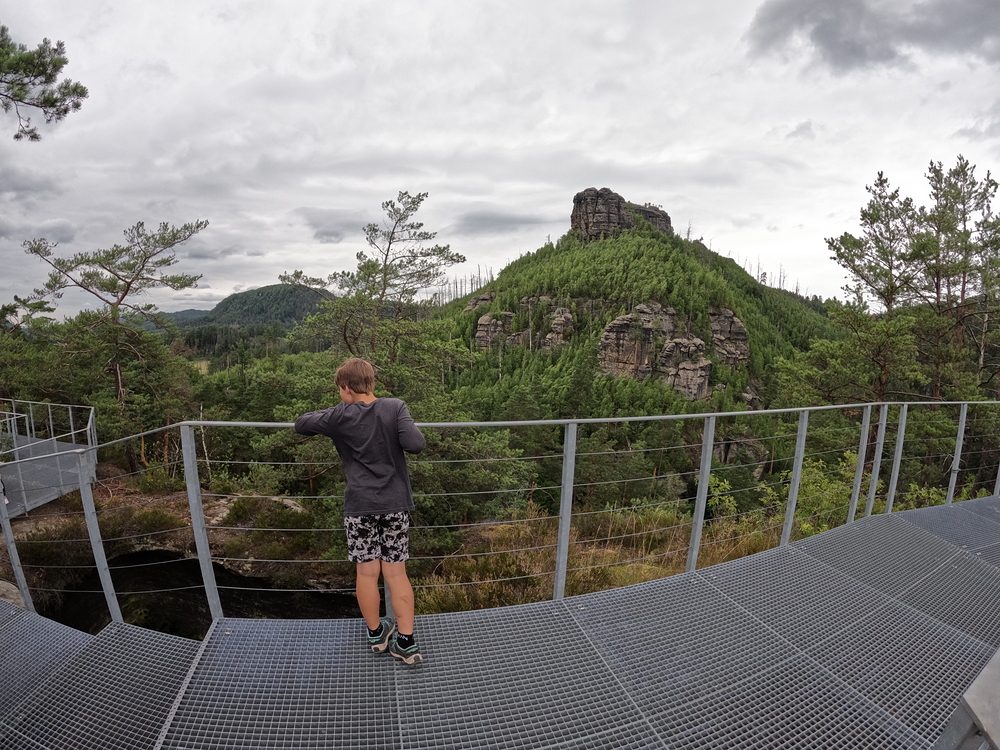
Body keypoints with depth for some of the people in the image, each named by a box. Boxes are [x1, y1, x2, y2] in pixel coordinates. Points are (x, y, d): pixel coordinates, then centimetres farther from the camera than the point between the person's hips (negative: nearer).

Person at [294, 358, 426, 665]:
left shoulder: (340, 416, -7)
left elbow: (301, 424, 7)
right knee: (396, 573, 10)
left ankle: (376, 635, 30)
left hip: (360, 506, -1)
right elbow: (415, 444, -20)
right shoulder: (395, 407, -9)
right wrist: (407, 428, 1)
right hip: (395, 504, 1)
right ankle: (406, 643, 17)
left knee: (367, 573, 13)